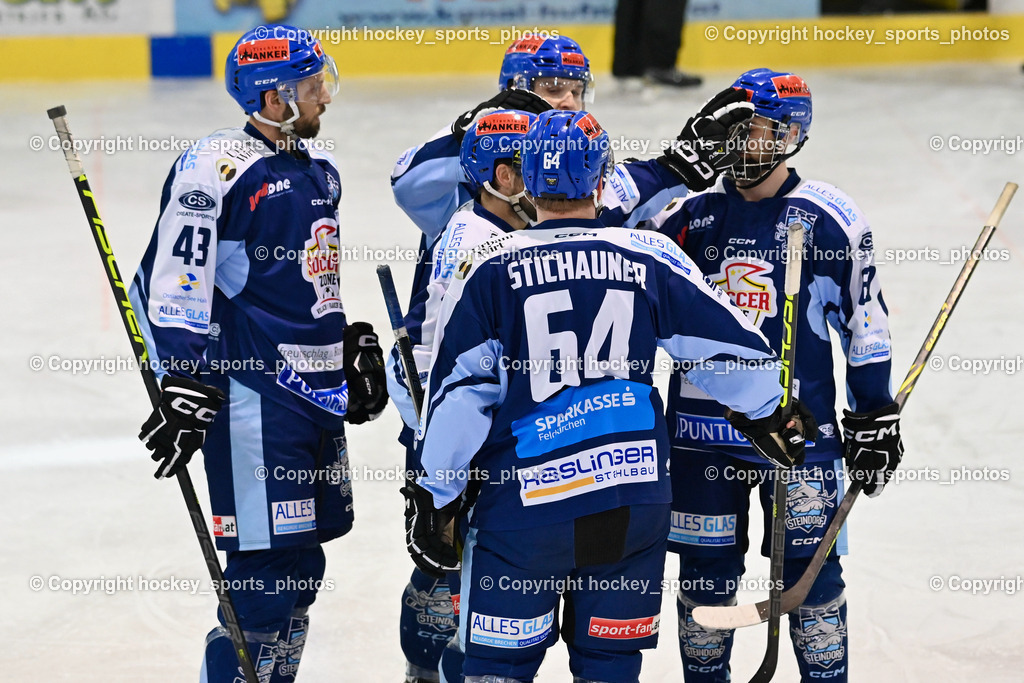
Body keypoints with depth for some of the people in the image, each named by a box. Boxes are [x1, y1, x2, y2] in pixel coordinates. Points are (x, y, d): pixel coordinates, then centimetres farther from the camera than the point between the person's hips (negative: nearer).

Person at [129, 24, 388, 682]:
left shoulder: (319, 165, 14)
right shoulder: (217, 167, -13)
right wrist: (184, 390, -19)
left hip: (322, 394, 9)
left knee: (302, 565, 13)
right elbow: (170, 284, -15)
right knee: (267, 565, -9)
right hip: (255, 397, -9)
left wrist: (355, 348, 27)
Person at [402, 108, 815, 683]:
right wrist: (770, 416, 28)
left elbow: (460, 391, -4)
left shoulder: (491, 267, -3)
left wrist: (436, 498, 4)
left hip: (524, 501, -2)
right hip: (634, 500, 2)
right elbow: (734, 345, 9)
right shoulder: (649, 258, 2)